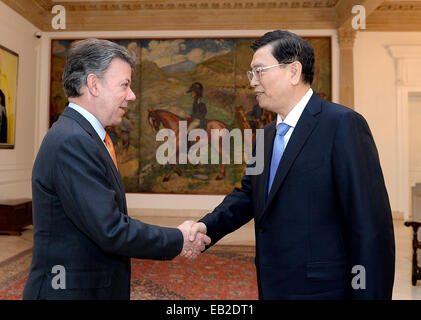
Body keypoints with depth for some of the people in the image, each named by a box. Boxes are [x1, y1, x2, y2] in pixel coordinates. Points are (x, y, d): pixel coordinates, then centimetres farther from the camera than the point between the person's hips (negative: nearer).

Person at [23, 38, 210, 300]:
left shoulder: (83, 136, 6)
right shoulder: (72, 142, -23)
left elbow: (108, 221, 6)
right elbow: (111, 231, -25)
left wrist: (172, 242, -1)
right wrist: (178, 240, -12)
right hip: (72, 290, -8)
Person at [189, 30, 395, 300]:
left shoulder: (343, 124, -16)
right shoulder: (269, 133, 9)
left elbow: (372, 226, -18)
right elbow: (248, 194, 9)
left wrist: (369, 294, -17)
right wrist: (207, 226, -7)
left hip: (321, 289, -7)